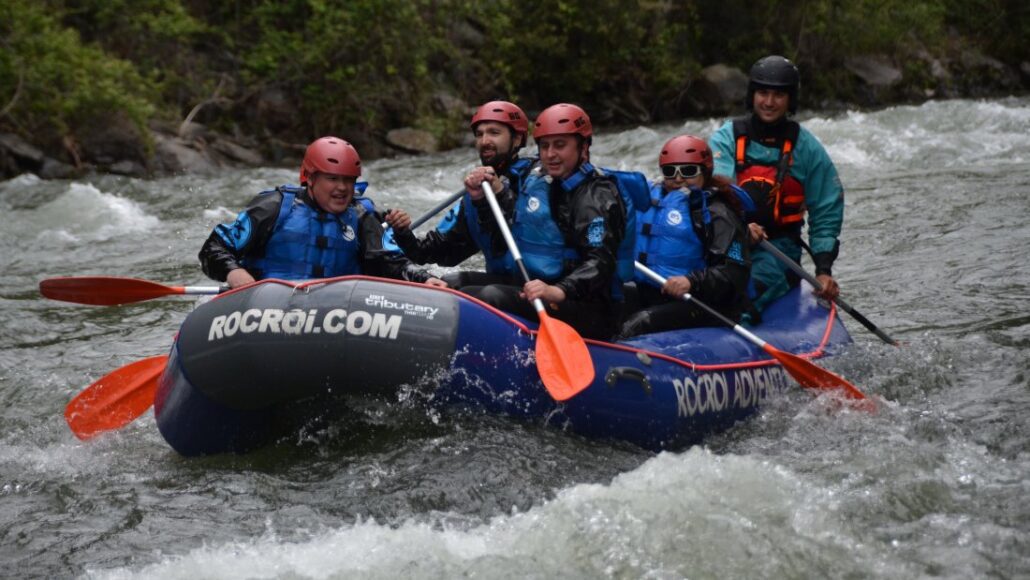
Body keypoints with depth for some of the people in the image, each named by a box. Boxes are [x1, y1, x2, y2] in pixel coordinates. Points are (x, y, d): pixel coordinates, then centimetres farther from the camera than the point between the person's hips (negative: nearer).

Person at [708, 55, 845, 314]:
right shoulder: (726, 139, 5)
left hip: (780, 243, 0)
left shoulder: (807, 148, 8)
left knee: (763, 276, -34)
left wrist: (824, 269, 0)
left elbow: (826, 213, 12)